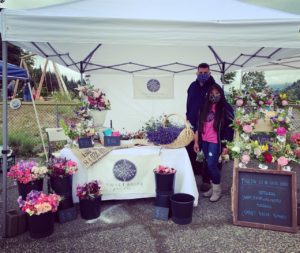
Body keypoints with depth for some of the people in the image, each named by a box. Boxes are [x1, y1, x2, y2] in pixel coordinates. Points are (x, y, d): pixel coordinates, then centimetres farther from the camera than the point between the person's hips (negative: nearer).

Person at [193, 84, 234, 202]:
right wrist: (196, 141, 9)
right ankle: (213, 187, 27)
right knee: (209, 165, 11)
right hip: (204, 141, 5)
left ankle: (217, 189, 13)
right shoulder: (205, 107, 9)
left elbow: (229, 128, -7)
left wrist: (226, 145, -11)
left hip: (216, 142, -5)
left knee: (211, 164, -7)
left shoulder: (226, 108, -5)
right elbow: (199, 125, 11)